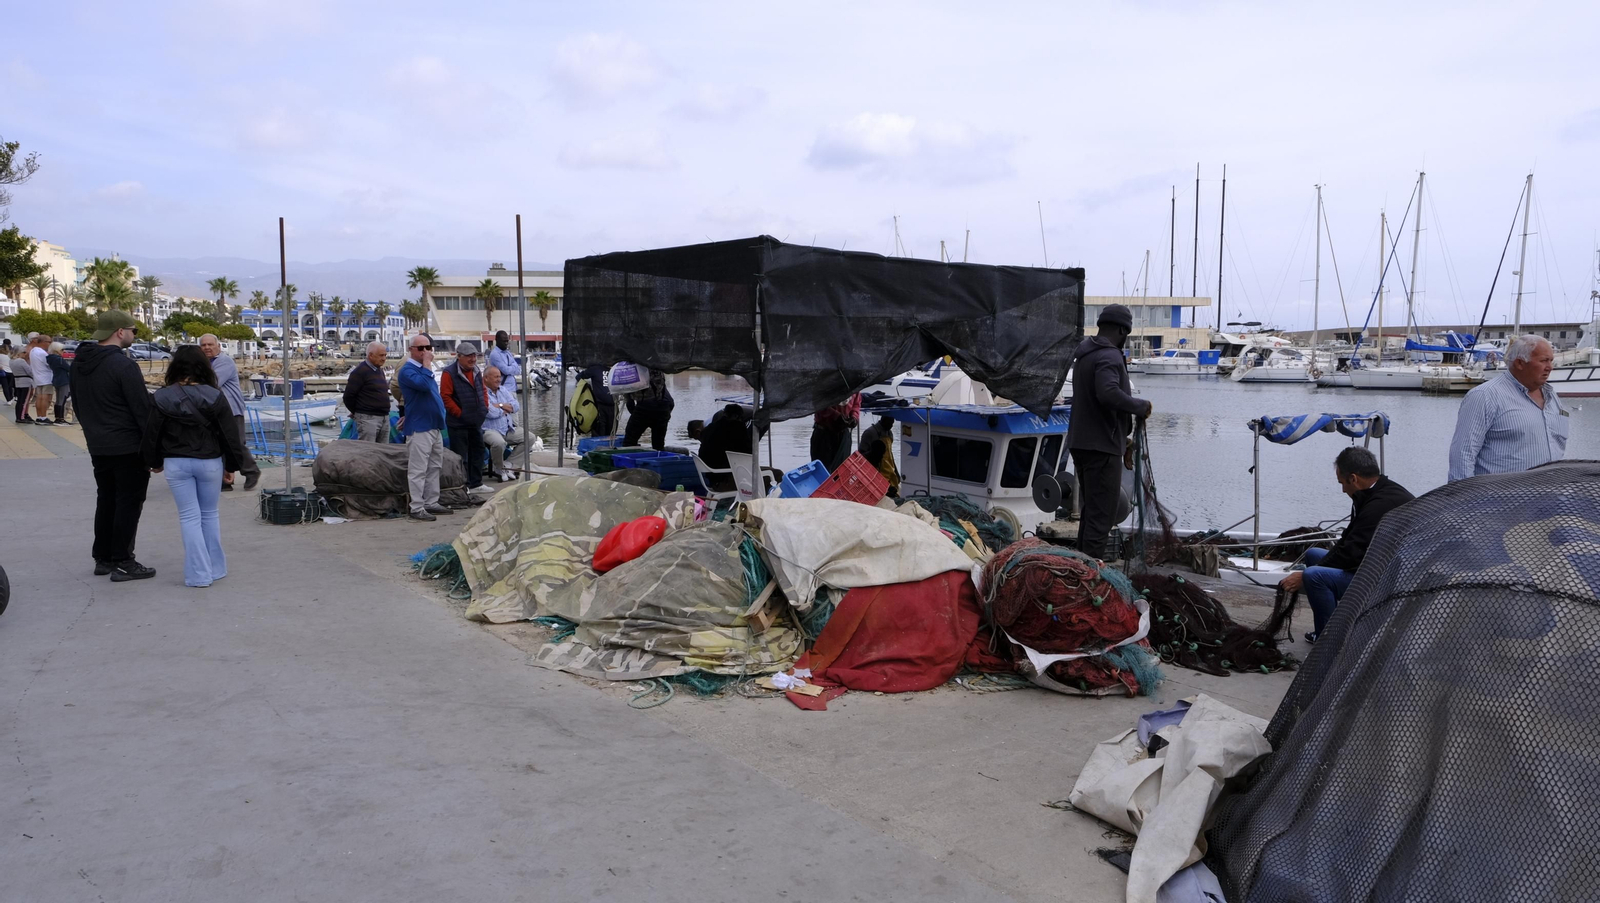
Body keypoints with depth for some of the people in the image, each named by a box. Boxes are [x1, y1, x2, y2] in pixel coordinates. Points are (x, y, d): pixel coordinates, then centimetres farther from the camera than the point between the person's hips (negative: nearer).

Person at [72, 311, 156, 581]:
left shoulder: (80, 363, 9)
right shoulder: (123, 365, -18)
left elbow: (78, 404, 18)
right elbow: (142, 409, -18)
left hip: (97, 447, 8)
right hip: (128, 447, -8)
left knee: (106, 501, 17)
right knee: (129, 503, -1)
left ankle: (103, 559, 23)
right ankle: (123, 563, 2)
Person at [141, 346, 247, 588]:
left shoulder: (162, 398, -5)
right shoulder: (214, 396, -7)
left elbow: (152, 433, 1)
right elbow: (230, 433, -5)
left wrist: (154, 462, 16)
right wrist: (232, 465, 6)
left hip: (176, 464, 0)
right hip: (209, 462, 0)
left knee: (189, 517, 4)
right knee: (210, 514, 14)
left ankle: (199, 574, 3)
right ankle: (216, 568, 20)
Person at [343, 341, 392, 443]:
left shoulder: (380, 371, 17)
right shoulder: (360, 371, -9)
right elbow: (348, 396, -10)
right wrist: (357, 412, 1)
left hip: (384, 418, 8)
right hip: (368, 419, -8)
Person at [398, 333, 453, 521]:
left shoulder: (423, 368, 17)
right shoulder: (407, 370, -11)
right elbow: (423, 384, -29)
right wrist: (427, 363, -20)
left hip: (434, 426, 9)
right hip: (419, 428, -9)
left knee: (434, 468, 13)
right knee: (418, 470, -7)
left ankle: (431, 503, 21)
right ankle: (417, 508, -5)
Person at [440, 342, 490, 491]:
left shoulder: (476, 372, 11)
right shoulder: (449, 373, -13)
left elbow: (483, 390, 22)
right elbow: (445, 396, -16)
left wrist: (485, 407, 8)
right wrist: (459, 413, -16)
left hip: (476, 421, 8)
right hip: (458, 422, -8)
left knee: (477, 451, 13)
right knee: (460, 455, -2)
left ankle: (476, 483, 23)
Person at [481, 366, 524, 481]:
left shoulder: (503, 390, 16)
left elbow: (516, 406, 7)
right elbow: (491, 413, -20)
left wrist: (500, 405, -9)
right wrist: (506, 409, 0)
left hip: (509, 429, 8)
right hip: (490, 430, -8)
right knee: (499, 442, -38)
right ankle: (499, 470, -8)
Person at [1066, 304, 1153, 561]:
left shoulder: (1085, 354, 18)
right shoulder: (1109, 356, -15)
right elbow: (1109, 394, -34)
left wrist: (1122, 441, 24)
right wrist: (1141, 406, -18)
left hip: (1081, 443, 10)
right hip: (1102, 447, -10)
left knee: (1090, 511, 18)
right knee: (1101, 515, -6)